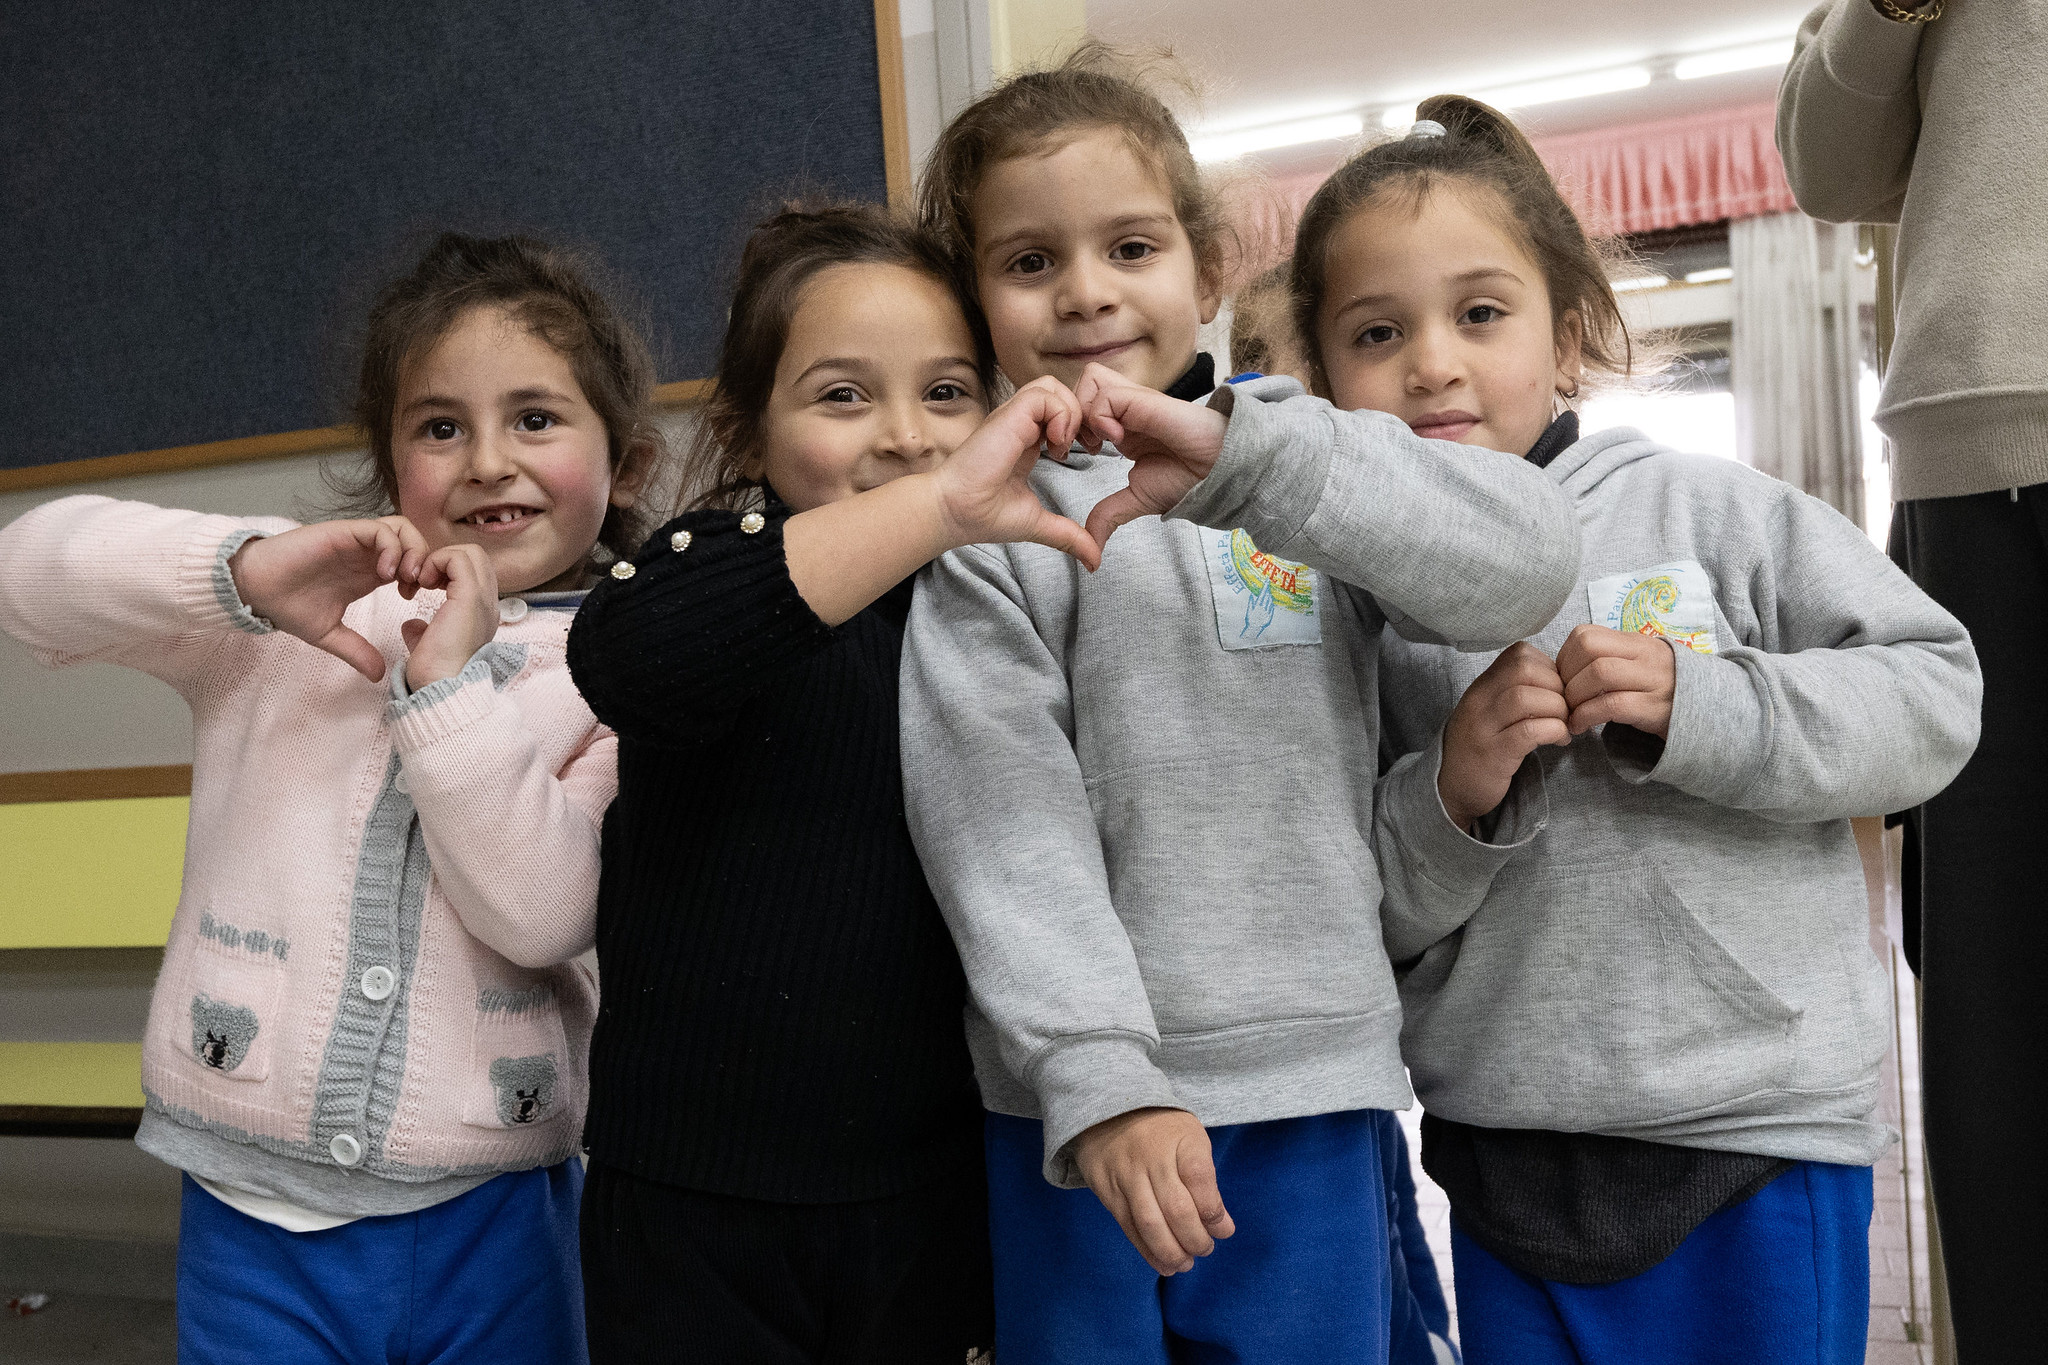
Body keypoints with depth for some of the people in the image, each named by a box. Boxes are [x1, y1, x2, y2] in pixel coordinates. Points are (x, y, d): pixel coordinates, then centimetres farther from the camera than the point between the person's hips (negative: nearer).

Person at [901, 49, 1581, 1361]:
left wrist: (1242, 455, -24)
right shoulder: (980, 523, 0)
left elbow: (1529, 565, -13)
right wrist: (1098, 1080, -19)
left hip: (1314, 1088, 1)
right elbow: (1005, 828, -9)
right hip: (1076, 1105, -1)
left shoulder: (1295, 455, 4)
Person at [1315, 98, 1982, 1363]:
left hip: (1759, 1132, -1)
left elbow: (1937, 693, -5)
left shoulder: (1710, 511, -5)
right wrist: (1449, 797, -17)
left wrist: (1697, 705, -18)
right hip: (1506, 1155, 2)